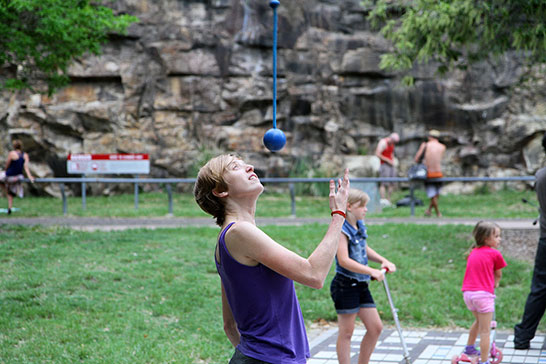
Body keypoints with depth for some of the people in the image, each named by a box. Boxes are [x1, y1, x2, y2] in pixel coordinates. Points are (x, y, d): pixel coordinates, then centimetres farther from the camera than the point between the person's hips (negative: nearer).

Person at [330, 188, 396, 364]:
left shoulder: (359, 226, 9)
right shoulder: (341, 229, -16)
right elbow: (344, 261, -26)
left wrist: (383, 261, 9)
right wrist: (372, 271, -30)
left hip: (361, 286, 8)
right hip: (345, 285, -8)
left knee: (376, 327, 9)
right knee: (346, 332, 0)